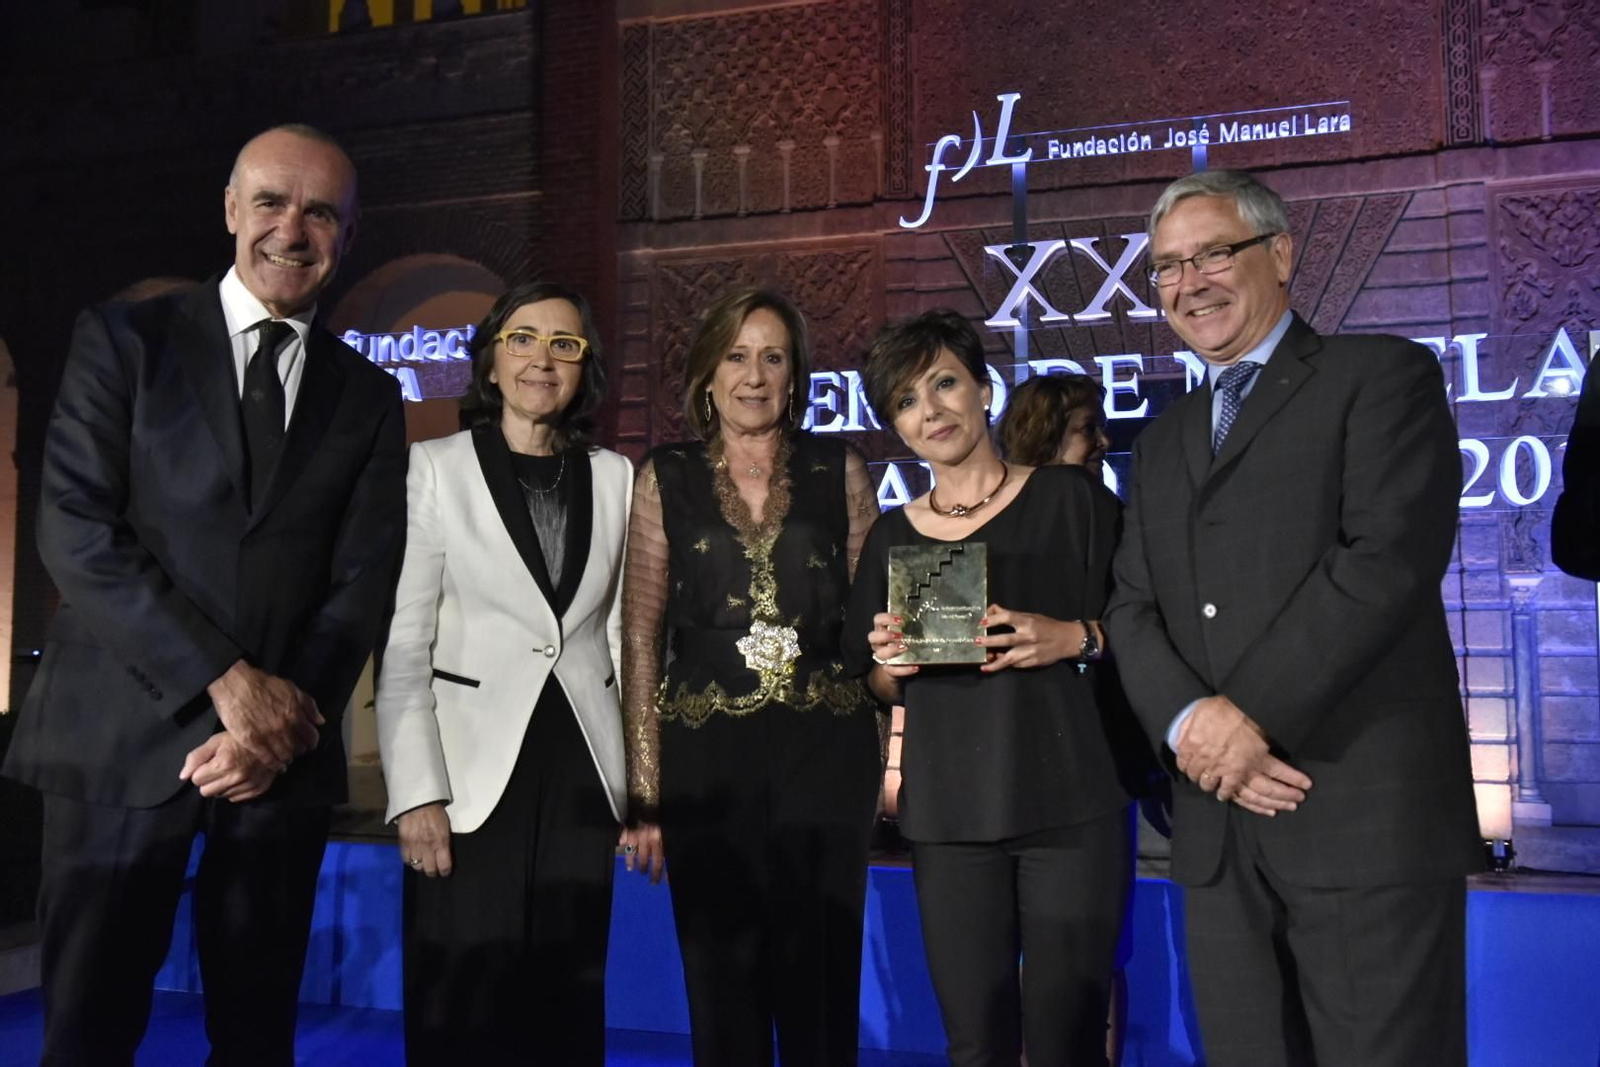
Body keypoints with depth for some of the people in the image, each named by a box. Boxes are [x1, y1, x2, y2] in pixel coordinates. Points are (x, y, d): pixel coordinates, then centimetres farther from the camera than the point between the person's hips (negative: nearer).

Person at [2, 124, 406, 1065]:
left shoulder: (368, 396, 11)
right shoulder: (124, 338, 3)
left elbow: (362, 584, 4)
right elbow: (76, 533, -7)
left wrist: (283, 723, -10)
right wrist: (228, 683, -13)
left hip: (286, 751, 2)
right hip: (124, 737, -2)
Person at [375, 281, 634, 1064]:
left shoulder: (614, 477, 9)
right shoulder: (435, 468, 0)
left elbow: (621, 633, 12)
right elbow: (402, 645, -3)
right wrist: (417, 792, -11)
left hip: (581, 771, 3)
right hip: (474, 770, -3)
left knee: (569, 1002, 9)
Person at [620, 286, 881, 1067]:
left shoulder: (840, 473, 6)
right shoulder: (665, 480, 4)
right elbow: (639, 637, 2)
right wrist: (643, 786, -3)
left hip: (825, 750, 0)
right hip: (705, 754, 0)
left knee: (820, 978, 6)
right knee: (721, 981, 8)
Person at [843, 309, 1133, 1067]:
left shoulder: (1070, 499, 2)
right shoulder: (892, 535, 11)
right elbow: (879, 688, 16)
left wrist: (1075, 637, -15)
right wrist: (891, 664, -6)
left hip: (1070, 803, -2)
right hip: (948, 817, 3)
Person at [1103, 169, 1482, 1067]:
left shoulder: (1382, 376, 1)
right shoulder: (1166, 440, 20)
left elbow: (1392, 556, -13)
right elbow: (1133, 609, 11)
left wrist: (1251, 714, -16)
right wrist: (1189, 721, -9)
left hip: (1366, 812, -5)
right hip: (1219, 825, 6)